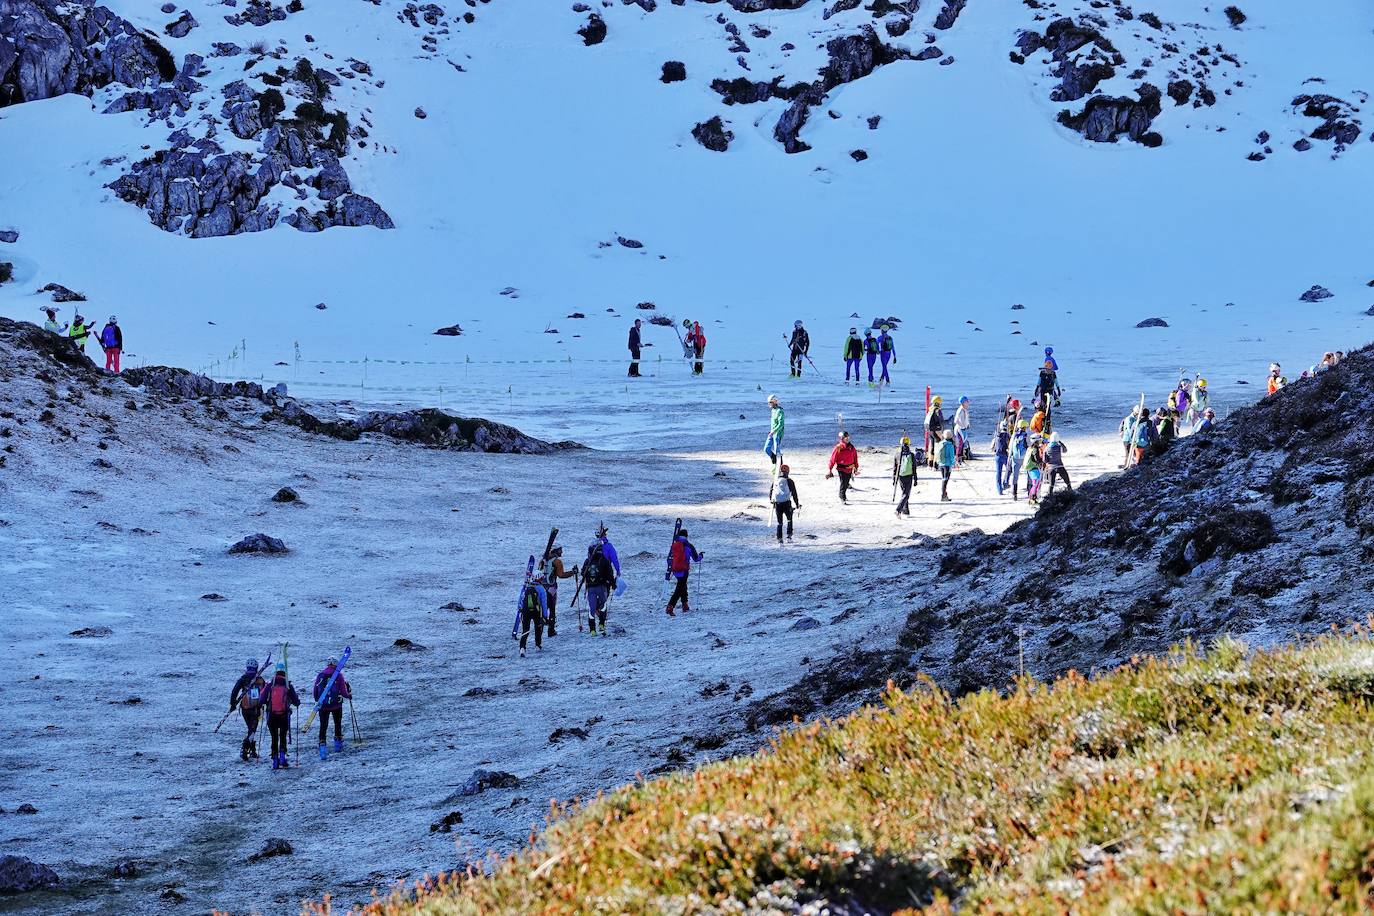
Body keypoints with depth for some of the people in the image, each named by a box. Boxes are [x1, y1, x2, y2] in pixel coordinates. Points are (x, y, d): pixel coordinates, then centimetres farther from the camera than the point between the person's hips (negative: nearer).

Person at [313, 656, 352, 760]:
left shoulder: (320, 675, 1)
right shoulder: (339, 675, -5)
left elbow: (315, 691, 6)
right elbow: (343, 692, -4)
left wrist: (317, 700, 24)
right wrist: (349, 695, 17)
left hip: (323, 705, 1)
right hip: (336, 704, -1)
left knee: (323, 726, 1)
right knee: (338, 724, 21)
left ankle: (322, 745, -14)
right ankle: (338, 743, 29)